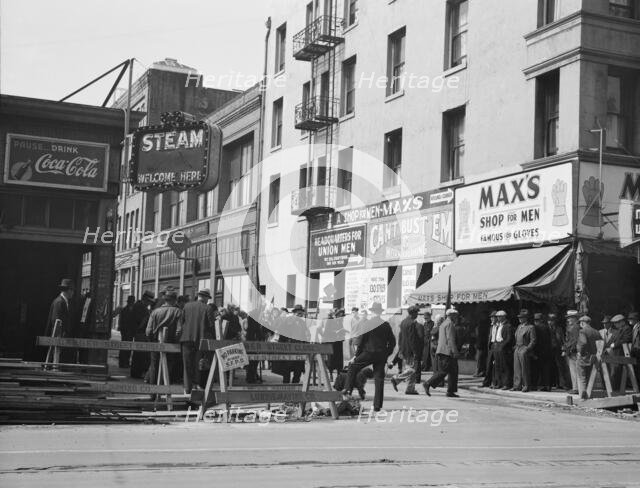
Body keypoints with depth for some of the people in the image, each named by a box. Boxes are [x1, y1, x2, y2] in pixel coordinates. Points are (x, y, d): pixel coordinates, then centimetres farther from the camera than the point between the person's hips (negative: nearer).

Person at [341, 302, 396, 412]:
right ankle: (377, 406, 4)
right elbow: (392, 342, 5)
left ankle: (348, 389, 7)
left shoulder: (367, 324, -6)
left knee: (353, 367, 18)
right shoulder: (386, 325, 3)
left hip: (368, 353, -3)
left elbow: (362, 340, -5)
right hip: (381, 355, 3)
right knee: (379, 379, 5)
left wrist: (356, 355, 2)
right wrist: (386, 354, 15)